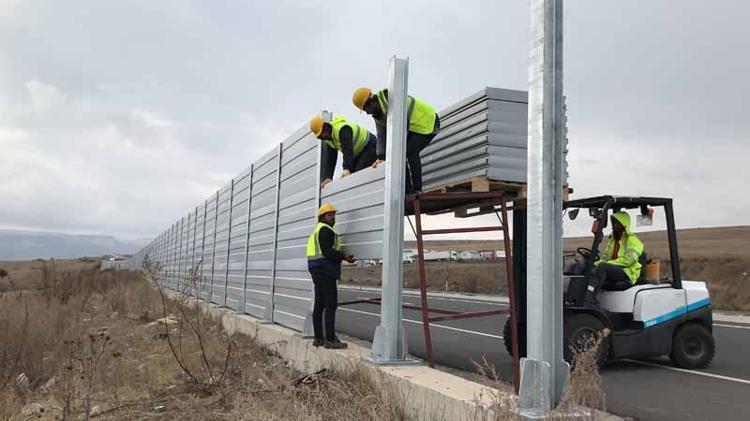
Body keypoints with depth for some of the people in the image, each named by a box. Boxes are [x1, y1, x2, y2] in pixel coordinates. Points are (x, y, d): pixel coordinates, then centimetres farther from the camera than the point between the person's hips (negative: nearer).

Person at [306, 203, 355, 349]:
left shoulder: (317, 230, 23)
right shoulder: (325, 230, -10)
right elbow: (327, 252, -20)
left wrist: (340, 254, 18)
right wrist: (344, 257, -20)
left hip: (317, 271, 11)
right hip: (325, 271, -11)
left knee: (319, 304, 10)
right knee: (331, 305, -10)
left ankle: (318, 338, 13)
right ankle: (330, 339, -11)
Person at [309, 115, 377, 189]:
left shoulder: (342, 129, -33)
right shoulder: (326, 139, -4)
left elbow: (348, 151, -43)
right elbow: (330, 159, -4)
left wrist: (347, 169, -53)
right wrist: (328, 177, -12)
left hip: (369, 146, -9)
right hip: (357, 153, 9)